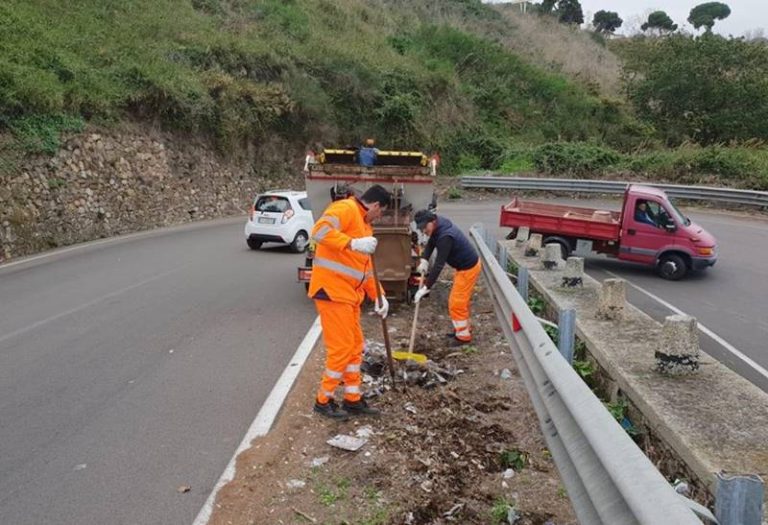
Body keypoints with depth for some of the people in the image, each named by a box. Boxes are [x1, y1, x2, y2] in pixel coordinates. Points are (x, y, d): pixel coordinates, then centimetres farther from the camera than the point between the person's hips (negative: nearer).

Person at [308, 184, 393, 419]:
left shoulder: (364, 225, 21)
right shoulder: (346, 208, -10)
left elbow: (366, 267, 22)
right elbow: (320, 230, -28)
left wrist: (379, 296, 13)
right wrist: (353, 244, -37)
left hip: (349, 294, 10)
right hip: (332, 290, -10)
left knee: (355, 346, 14)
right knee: (341, 347, -5)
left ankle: (352, 400, 25)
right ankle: (324, 401, 11)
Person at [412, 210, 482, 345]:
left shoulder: (445, 237, -33)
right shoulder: (439, 225, -4)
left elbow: (439, 265, -35)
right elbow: (431, 243, 10)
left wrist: (426, 287, -33)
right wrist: (424, 260, -8)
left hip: (468, 268, -10)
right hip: (465, 265, 10)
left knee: (456, 303, -2)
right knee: (461, 300, 20)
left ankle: (463, 336, 11)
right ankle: (464, 328, 35)